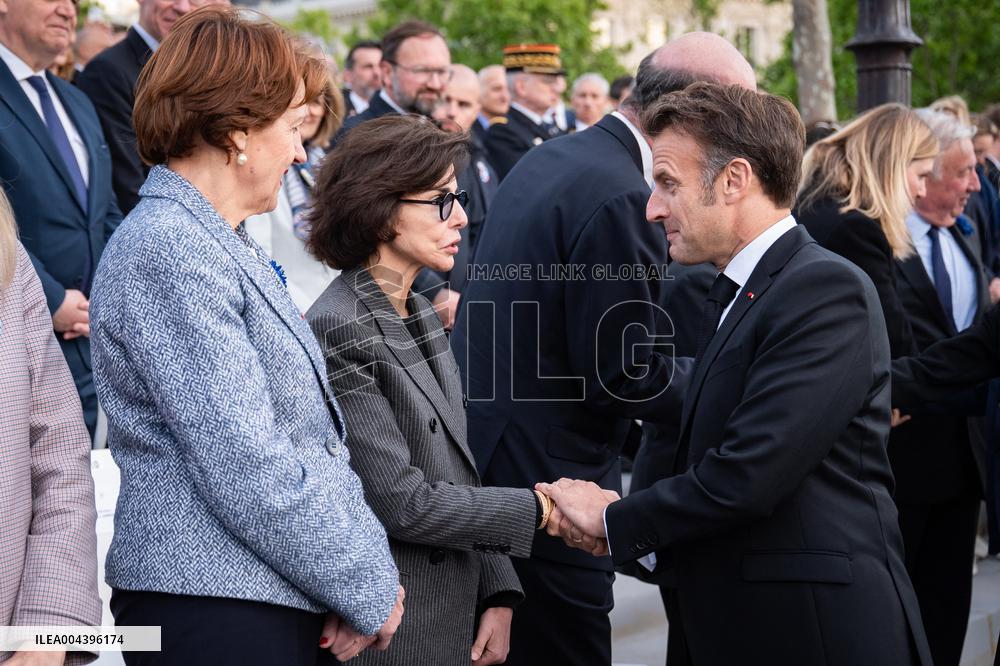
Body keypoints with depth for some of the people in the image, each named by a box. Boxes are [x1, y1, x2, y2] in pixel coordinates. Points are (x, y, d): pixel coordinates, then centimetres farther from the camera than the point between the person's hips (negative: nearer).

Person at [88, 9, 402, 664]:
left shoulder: (226, 245, 15)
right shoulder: (163, 251, -15)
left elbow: (311, 425, 13)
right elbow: (246, 469, -20)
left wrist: (364, 563, 0)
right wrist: (367, 587, -11)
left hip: (282, 601, 9)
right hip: (213, 608, -9)